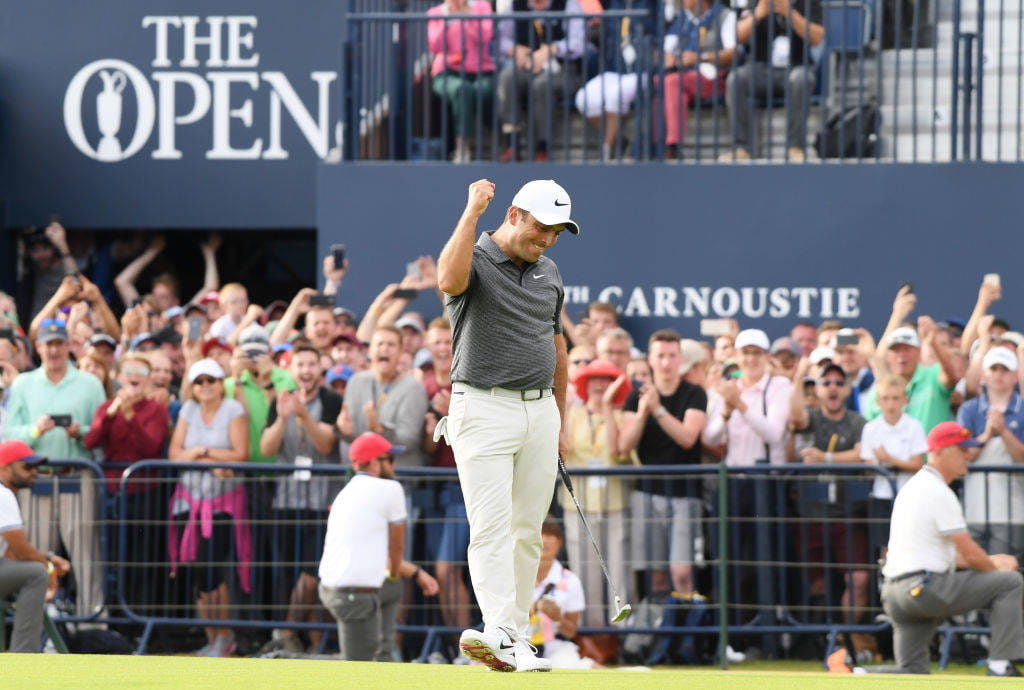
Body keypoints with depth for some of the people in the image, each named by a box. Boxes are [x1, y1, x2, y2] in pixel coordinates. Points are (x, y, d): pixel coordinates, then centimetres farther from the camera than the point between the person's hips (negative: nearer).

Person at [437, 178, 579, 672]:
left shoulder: (548, 274, 14)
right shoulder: (474, 261, -6)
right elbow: (449, 279, -32)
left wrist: (559, 421, 23)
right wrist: (473, 211, -27)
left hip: (540, 410, 6)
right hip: (484, 409, -6)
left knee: (528, 532, 5)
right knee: (491, 527, -15)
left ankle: (517, 638, 9)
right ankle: (500, 635, -26)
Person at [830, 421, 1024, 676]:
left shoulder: (911, 488, 21)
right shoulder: (938, 493, -10)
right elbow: (969, 553, -9)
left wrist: (988, 561, 21)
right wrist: (994, 567, 11)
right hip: (925, 588, -9)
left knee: (913, 671, 12)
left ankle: (850, 668, -6)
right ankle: (1001, 665, -7)